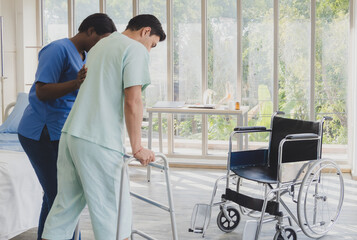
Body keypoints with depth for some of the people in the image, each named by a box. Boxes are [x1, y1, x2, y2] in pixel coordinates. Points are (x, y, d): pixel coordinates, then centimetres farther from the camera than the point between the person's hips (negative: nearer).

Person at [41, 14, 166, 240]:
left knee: (65, 207, 13)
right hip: (99, 141, -8)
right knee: (115, 213, 1)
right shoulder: (136, 50, -5)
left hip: (70, 134, 9)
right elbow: (132, 102, -14)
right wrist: (137, 148, -8)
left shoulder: (99, 46, 23)